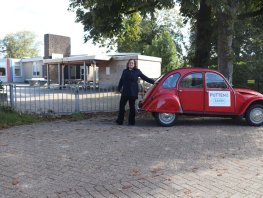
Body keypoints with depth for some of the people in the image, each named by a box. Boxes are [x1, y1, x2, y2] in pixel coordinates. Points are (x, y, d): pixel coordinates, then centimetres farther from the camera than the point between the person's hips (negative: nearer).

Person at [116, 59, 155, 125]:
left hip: (133, 93, -3)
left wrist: (154, 82, 5)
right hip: (125, 92, 3)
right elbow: (121, 81, 16)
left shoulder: (137, 71, 3)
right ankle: (119, 121, 12)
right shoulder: (125, 71, 11)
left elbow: (145, 78, 7)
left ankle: (131, 121, 13)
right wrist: (119, 88, 9)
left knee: (132, 107, 4)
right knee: (122, 105, 2)